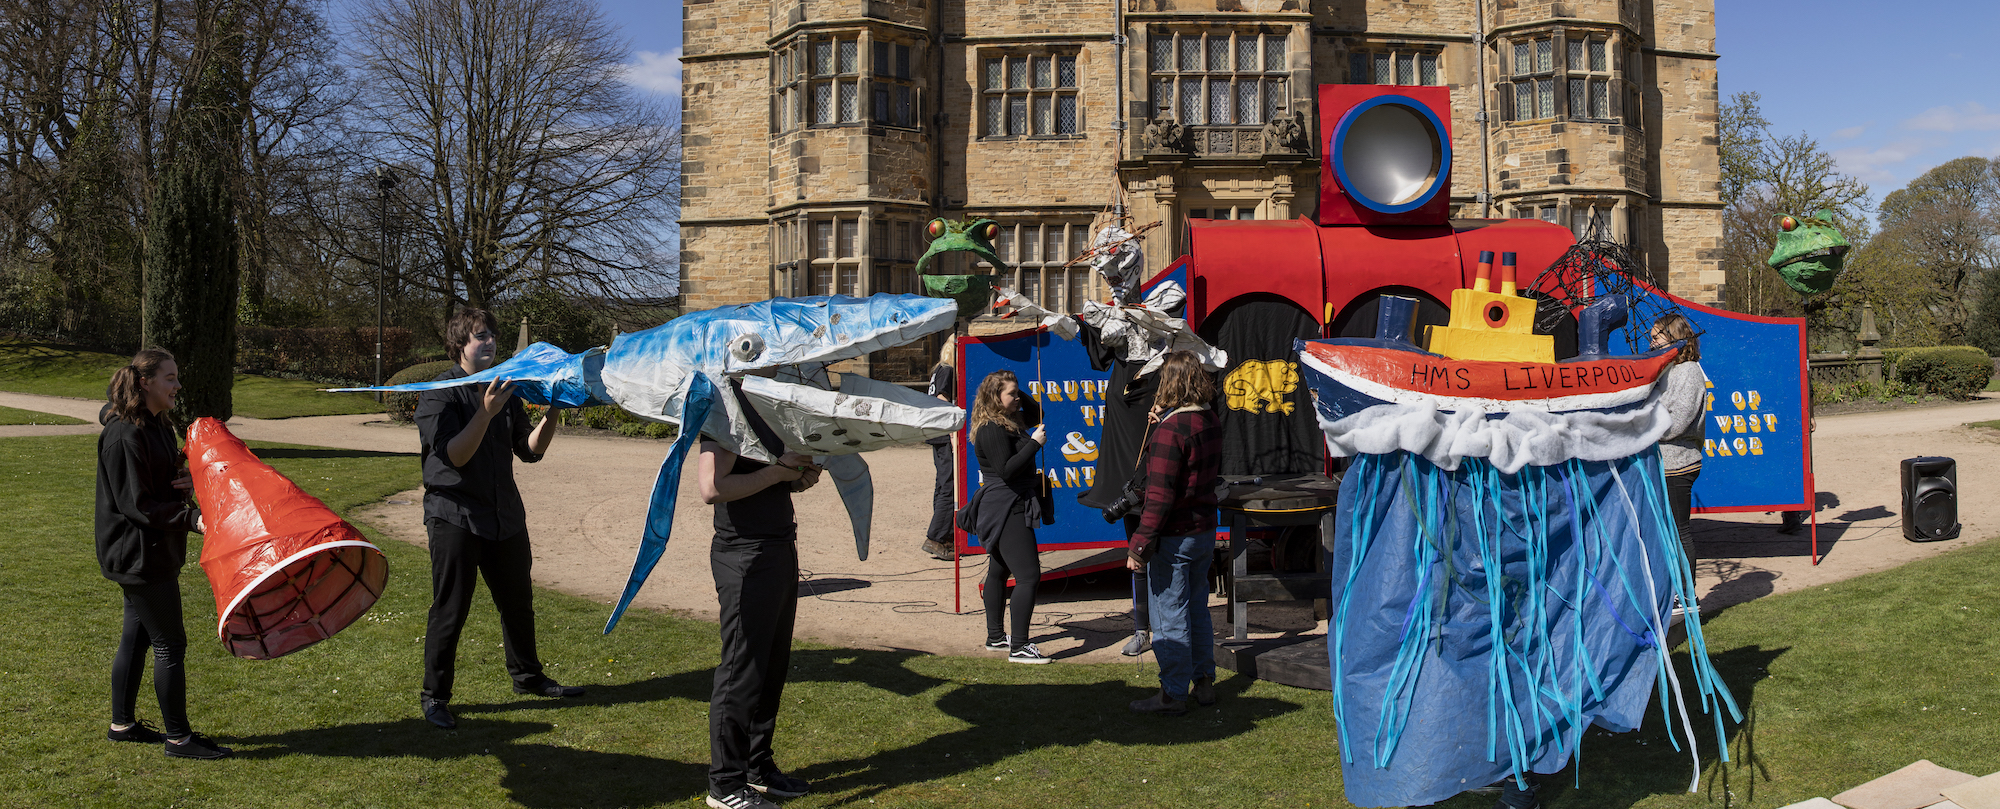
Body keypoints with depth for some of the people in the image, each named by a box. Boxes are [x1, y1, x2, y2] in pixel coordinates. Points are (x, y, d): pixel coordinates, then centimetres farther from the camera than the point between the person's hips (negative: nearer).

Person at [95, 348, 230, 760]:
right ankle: (178, 737, 5)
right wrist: (192, 518, -28)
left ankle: (122, 723, 31)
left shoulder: (159, 426, 11)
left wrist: (190, 482, -4)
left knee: (136, 636, 19)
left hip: (155, 551, 10)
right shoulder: (124, 434, -20)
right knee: (170, 643, -4)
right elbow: (136, 504, -21)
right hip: (137, 553, -10)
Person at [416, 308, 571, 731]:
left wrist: (552, 413, -4)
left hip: (504, 513, 6)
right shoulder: (438, 394, -7)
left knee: (518, 600, 15)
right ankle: (434, 695, 11)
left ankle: (527, 676, 32)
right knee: (450, 609, -2)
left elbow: (530, 450, 10)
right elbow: (455, 455, -18)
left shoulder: (504, 390, 12)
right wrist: (486, 413, -28)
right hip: (454, 515, -6)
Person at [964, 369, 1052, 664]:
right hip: (1006, 509, -11)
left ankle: (995, 636, 28)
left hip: (1008, 508, 11)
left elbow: (1035, 415, 28)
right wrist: (1034, 443, -20)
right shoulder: (991, 429, -18)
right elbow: (1006, 470, -24)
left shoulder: (1009, 421, 11)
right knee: (1029, 575, -12)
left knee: (999, 571, 17)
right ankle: (1019, 647, -10)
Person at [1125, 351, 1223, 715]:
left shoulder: (1170, 430, -20)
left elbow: (1159, 496, -23)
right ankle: (1204, 682, 29)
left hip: (1174, 537, -8)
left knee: (1169, 617, 2)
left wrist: (1139, 547, -19)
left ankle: (1173, 694, 10)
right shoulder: (1211, 423, 4)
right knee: (1197, 609, 19)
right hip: (1205, 531, 8)